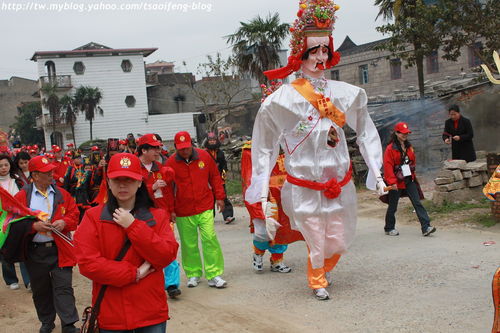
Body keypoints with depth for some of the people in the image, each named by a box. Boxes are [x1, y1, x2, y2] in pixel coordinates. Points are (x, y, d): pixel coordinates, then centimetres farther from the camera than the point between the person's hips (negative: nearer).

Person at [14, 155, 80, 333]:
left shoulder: (62, 194, 6)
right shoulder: (21, 196, -1)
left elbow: (74, 214, 8)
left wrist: (64, 222, -12)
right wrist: (34, 226, -17)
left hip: (60, 250, 0)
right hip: (35, 251, 0)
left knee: (63, 288, -4)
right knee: (40, 289, 12)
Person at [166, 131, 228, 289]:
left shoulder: (204, 156, 0)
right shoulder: (171, 162, -4)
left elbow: (215, 177, 12)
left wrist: (219, 197, 11)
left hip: (205, 208, 0)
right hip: (184, 211, 0)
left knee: (210, 239, -7)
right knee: (188, 244, 7)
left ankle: (213, 275, 0)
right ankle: (193, 274, 23)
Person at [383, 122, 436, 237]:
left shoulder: (409, 147, 10)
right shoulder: (390, 149, -11)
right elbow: (388, 166, -15)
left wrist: (411, 170, 12)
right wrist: (392, 182, -20)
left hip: (409, 180, 5)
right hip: (396, 182, -5)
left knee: (417, 203, -4)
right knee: (393, 206, 7)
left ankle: (426, 227, -9)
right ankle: (389, 228, 24)